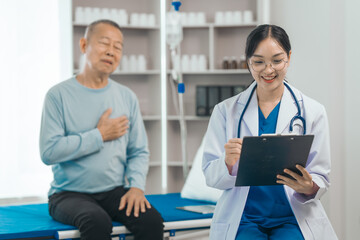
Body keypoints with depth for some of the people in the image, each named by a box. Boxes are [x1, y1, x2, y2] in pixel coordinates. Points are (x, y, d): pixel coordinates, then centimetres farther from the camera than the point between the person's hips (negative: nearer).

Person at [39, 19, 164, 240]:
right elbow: (49, 152, -13)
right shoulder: (59, 95, -3)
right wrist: (99, 136, -10)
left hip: (115, 192, 4)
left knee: (152, 221, -25)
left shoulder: (127, 97, 11)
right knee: (98, 221, -35)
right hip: (69, 194, -3)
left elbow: (139, 152, 11)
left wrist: (137, 185, -9)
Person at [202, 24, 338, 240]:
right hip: (242, 220, 0)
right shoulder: (225, 111, 8)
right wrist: (228, 163, -20)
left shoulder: (313, 111, 7)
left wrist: (308, 187, -17)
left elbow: (321, 178, 7)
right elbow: (211, 177, 3)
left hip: (293, 219, 1)